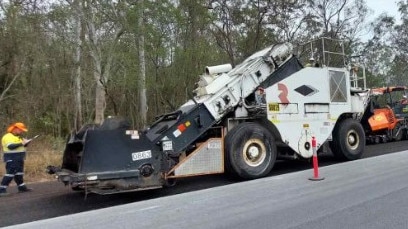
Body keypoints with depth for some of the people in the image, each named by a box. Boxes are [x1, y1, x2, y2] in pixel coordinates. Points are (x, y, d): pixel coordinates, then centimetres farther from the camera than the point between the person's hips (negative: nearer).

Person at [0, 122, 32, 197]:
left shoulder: (17, 137, 17)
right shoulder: (7, 137, -13)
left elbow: (21, 146, 23)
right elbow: (11, 146, -27)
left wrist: (25, 142, 2)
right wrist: (21, 143, -24)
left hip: (19, 159, 10)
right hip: (11, 159, -10)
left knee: (19, 174, 15)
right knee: (10, 174, -12)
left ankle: (22, 187, 23)